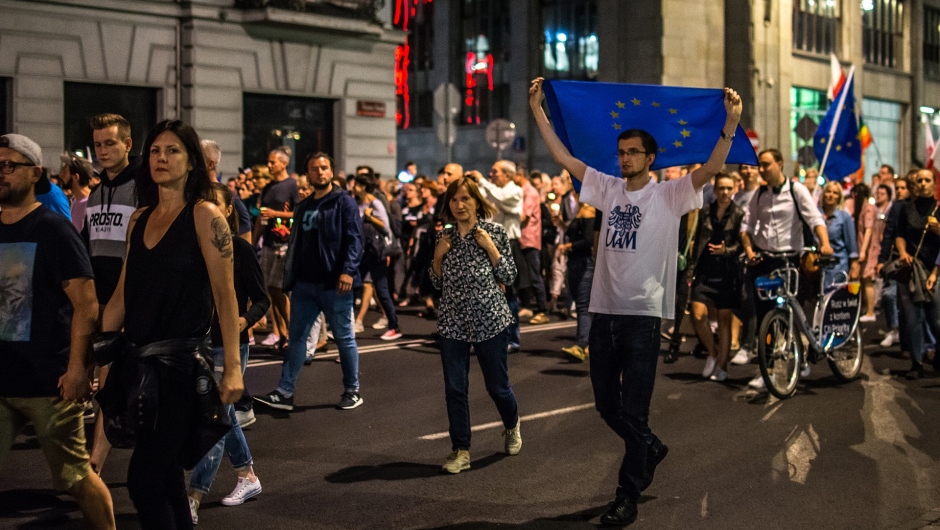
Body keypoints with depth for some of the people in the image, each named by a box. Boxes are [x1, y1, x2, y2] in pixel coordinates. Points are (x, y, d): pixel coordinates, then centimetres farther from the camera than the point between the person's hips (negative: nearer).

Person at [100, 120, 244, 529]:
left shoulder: (204, 215, -6)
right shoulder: (140, 219, 12)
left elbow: (224, 294, -10)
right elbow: (122, 295, 13)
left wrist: (232, 367, -15)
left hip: (181, 360, -6)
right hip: (138, 358, 6)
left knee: (143, 478, -10)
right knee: (165, 473, 13)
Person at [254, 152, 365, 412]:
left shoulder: (344, 202, -3)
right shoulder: (304, 207, 17)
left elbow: (354, 239, -13)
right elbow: (296, 245, 19)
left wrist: (348, 270, -25)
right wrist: (290, 278, 15)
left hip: (334, 284, -6)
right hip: (304, 284, 6)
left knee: (344, 338, 5)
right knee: (296, 338, 4)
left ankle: (352, 391, 17)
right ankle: (284, 393, 6)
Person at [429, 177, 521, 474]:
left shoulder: (494, 232, -2)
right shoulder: (445, 237, 7)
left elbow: (509, 277, -3)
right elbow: (438, 282, 11)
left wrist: (489, 247, -13)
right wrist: (438, 255, -5)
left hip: (490, 320, -2)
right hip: (453, 322, 3)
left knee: (497, 385, 8)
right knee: (454, 389, 0)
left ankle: (512, 427, 39)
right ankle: (460, 451, 10)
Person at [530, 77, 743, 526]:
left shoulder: (669, 195, -2)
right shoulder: (608, 188, 10)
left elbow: (711, 168, -16)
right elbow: (562, 156, 8)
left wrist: (731, 121, -26)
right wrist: (537, 110, 5)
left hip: (643, 315, -5)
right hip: (604, 311, 5)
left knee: (633, 411, 0)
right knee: (606, 404, 15)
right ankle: (651, 448, 42)